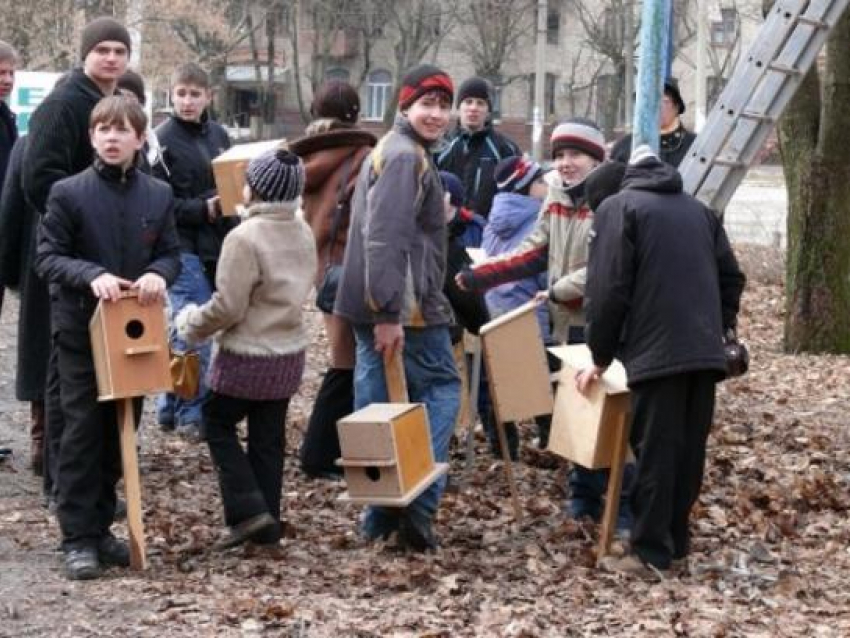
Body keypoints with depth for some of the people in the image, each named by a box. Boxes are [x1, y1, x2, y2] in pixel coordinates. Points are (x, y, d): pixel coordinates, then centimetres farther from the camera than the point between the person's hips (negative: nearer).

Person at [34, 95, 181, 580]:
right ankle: (78, 538, 4)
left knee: (120, 432, 11)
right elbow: (47, 257, -7)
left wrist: (159, 273, -15)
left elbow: (172, 253, 8)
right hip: (81, 328, -4)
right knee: (83, 432, -2)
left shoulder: (159, 195, 4)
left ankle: (101, 526, 23)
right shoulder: (68, 193, -7)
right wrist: (91, 275, -23)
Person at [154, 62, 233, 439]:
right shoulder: (163, 139, -7)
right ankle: (191, 414, 1)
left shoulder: (219, 135, 11)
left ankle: (171, 407, 21)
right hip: (184, 248, -6)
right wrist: (203, 209, -19)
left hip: (218, 245, 6)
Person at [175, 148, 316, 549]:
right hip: (290, 351, 7)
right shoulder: (303, 234, 2)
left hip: (247, 356, -7)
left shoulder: (245, 238, -21)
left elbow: (228, 307, -19)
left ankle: (248, 510, -1)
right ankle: (267, 525, 18)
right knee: (269, 438, 14)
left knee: (217, 424, 10)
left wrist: (190, 324, -3)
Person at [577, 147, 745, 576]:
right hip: (706, 351, 6)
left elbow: (608, 292, -5)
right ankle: (676, 540, 18)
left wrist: (601, 358, 3)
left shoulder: (615, 208, 2)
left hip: (656, 351, -6)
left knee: (655, 453, -3)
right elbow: (730, 278, 19)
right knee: (689, 450, 12)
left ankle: (651, 552, 0)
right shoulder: (697, 209, 22)